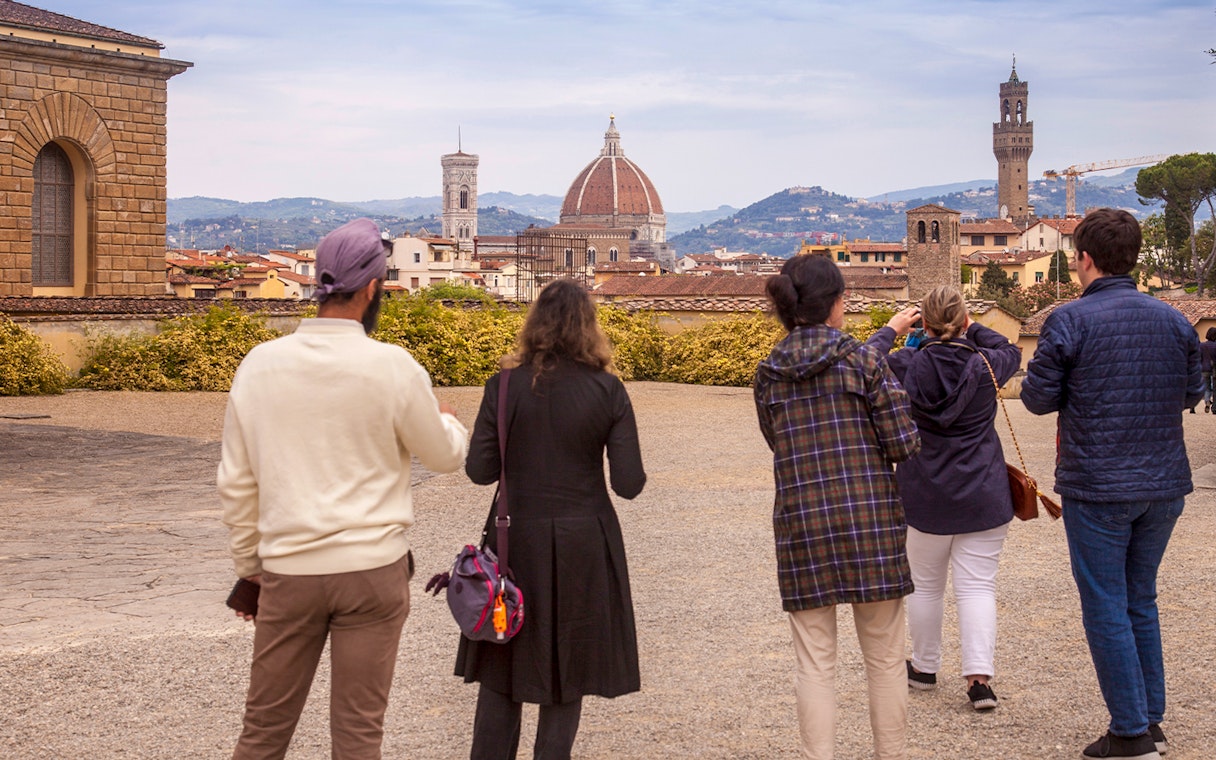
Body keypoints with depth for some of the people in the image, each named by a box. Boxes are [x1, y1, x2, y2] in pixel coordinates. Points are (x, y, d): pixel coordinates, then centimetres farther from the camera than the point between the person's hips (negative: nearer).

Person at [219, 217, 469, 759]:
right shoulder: (392, 367, -10)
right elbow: (446, 456, 5)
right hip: (373, 570, -2)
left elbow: (236, 483, 5)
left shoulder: (260, 363, -1)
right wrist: (448, 420, 27)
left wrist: (248, 565, 16)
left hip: (288, 571, 3)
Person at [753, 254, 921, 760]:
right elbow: (904, 444, -8)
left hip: (801, 524, 3)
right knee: (884, 658, 11)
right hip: (869, 519, -2)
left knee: (815, 664, 7)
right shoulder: (864, 360, -6)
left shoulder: (769, 374, 5)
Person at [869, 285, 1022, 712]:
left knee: (925, 584, 15)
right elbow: (1011, 352, 16)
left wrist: (890, 330, 20)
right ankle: (979, 676, -9)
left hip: (924, 496, 0)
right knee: (977, 585, 0)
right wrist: (971, 330, 19)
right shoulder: (986, 365, -9)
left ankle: (925, 667, 27)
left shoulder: (908, 366, -11)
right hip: (982, 496, 0)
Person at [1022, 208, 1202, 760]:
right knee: (1141, 601, 17)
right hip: (1164, 485, 5)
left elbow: (1038, 398, -9)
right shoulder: (1173, 320, 4)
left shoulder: (1070, 321, -12)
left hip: (1097, 487, -5)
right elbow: (1192, 393, 11)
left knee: (1106, 608, 2)